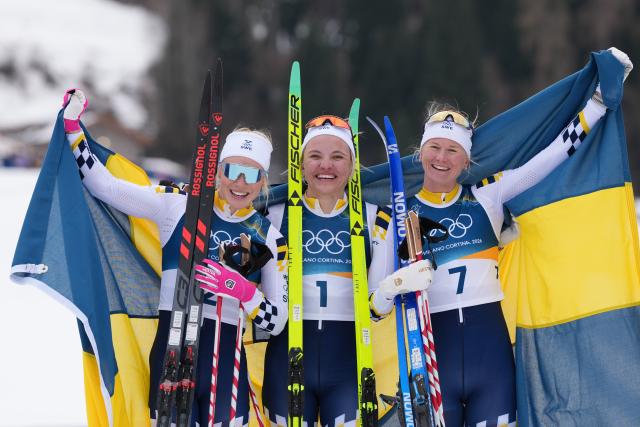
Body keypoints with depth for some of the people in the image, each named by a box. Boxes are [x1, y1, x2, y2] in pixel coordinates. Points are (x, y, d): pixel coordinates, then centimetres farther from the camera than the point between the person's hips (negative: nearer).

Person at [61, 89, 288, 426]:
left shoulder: (270, 237, 7)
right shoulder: (179, 205, 3)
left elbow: (276, 323, 4)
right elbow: (106, 187, 2)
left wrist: (244, 291, -15)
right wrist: (72, 127, -5)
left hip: (227, 362, 1)